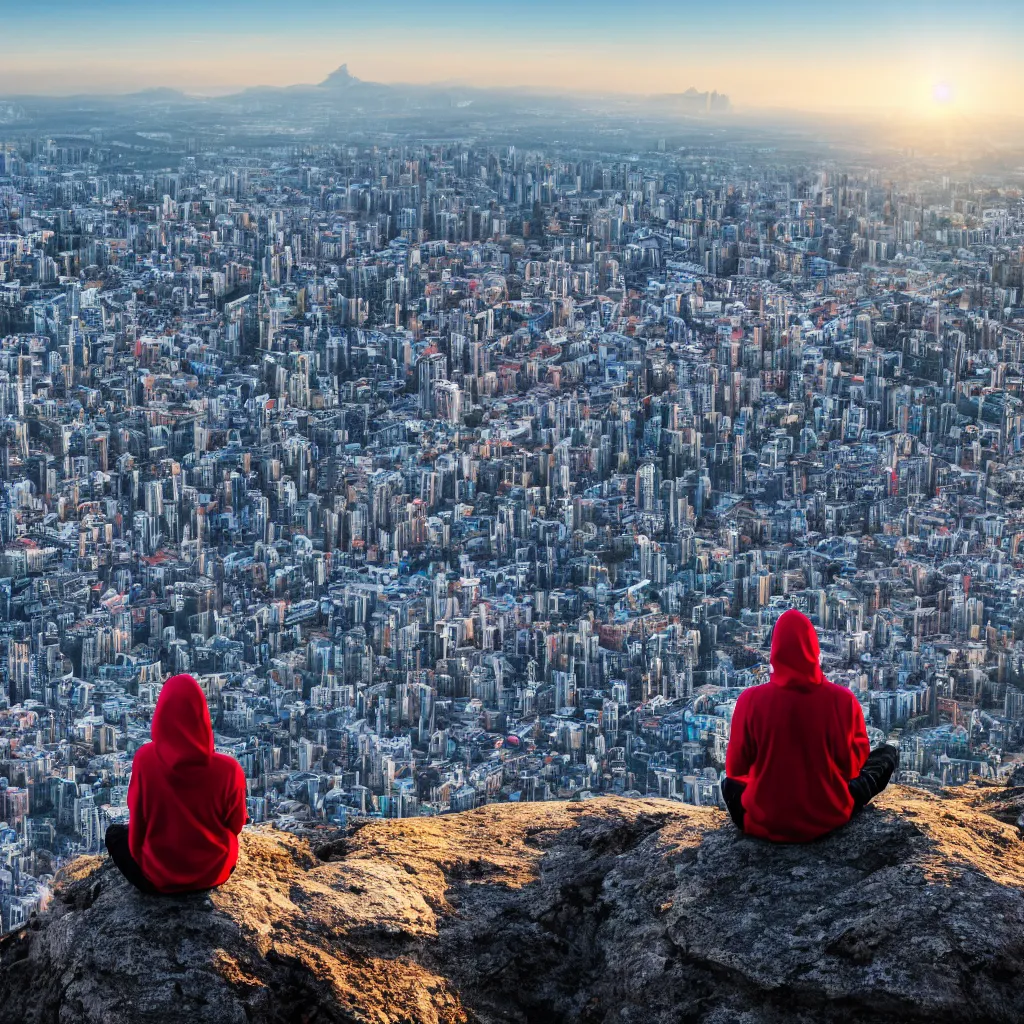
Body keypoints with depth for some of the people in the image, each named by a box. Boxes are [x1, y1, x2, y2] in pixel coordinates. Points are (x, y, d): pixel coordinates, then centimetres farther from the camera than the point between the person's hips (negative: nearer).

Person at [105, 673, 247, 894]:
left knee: (115, 833, 27)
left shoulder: (145, 759, -22)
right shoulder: (228, 769, -23)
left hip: (157, 877, -1)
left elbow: (137, 822, -7)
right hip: (214, 872, 2)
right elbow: (235, 826, -5)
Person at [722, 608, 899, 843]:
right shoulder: (843, 700, -17)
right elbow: (853, 765, -5)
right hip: (829, 818, -1)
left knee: (730, 782, 34)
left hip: (764, 823, 1)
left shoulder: (751, 700, -17)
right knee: (889, 754, 19)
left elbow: (735, 768, -6)